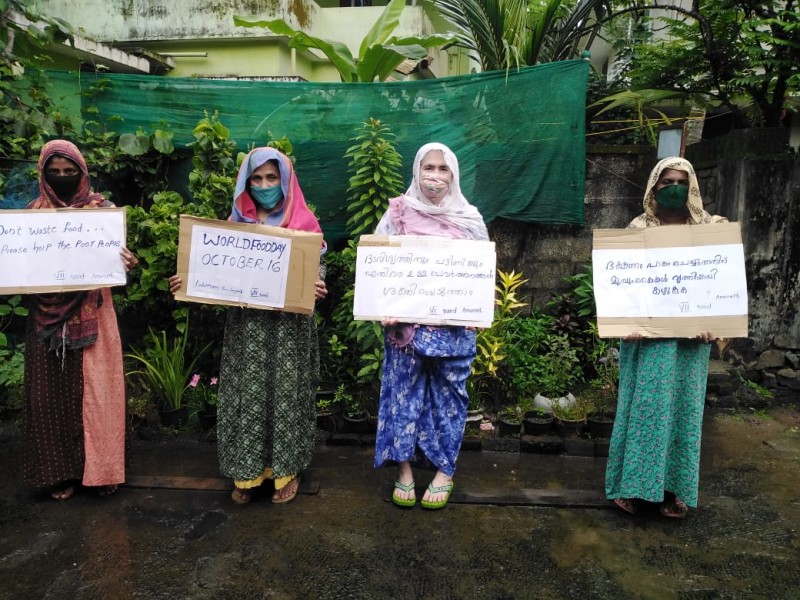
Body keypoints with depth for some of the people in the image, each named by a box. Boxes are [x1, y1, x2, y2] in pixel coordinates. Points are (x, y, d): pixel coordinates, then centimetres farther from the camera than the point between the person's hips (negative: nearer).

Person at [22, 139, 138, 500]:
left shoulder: (102, 209, 2)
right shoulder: (33, 213, 7)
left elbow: (115, 254, 1)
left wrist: (128, 263, -22)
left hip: (92, 315, -2)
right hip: (48, 316, 2)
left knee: (96, 390, 2)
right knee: (52, 391, 7)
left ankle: (101, 467, 15)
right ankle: (61, 470, 20)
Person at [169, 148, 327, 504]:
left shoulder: (304, 223, -1)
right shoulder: (236, 223, 8)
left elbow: (316, 274, -2)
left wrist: (318, 290, -24)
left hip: (289, 326, -2)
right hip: (246, 326, 2)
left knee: (285, 394, 4)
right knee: (247, 396, 6)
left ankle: (286, 468, 20)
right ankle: (247, 471, 20)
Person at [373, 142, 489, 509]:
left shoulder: (469, 218, 5)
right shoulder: (398, 213, 2)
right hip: (406, 322, 0)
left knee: (448, 394, 7)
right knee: (403, 392, 5)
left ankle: (445, 470, 23)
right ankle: (403, 468, 20)